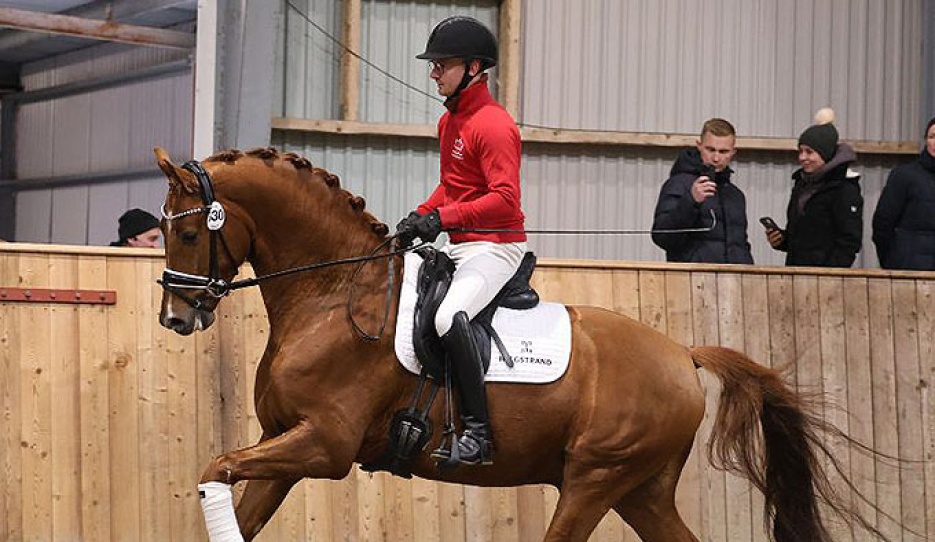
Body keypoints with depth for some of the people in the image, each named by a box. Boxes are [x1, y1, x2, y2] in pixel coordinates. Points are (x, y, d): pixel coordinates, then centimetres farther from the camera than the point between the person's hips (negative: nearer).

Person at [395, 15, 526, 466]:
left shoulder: (493, 125, -16)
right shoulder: (449, 121, 15)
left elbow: (505, 198, -25)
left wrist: (442, 218, -28)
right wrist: (420, 216, 8)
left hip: (495, 247, -11)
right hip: (456, 245, 11)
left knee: (449, 317, -32)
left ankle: (478, 432, -27)